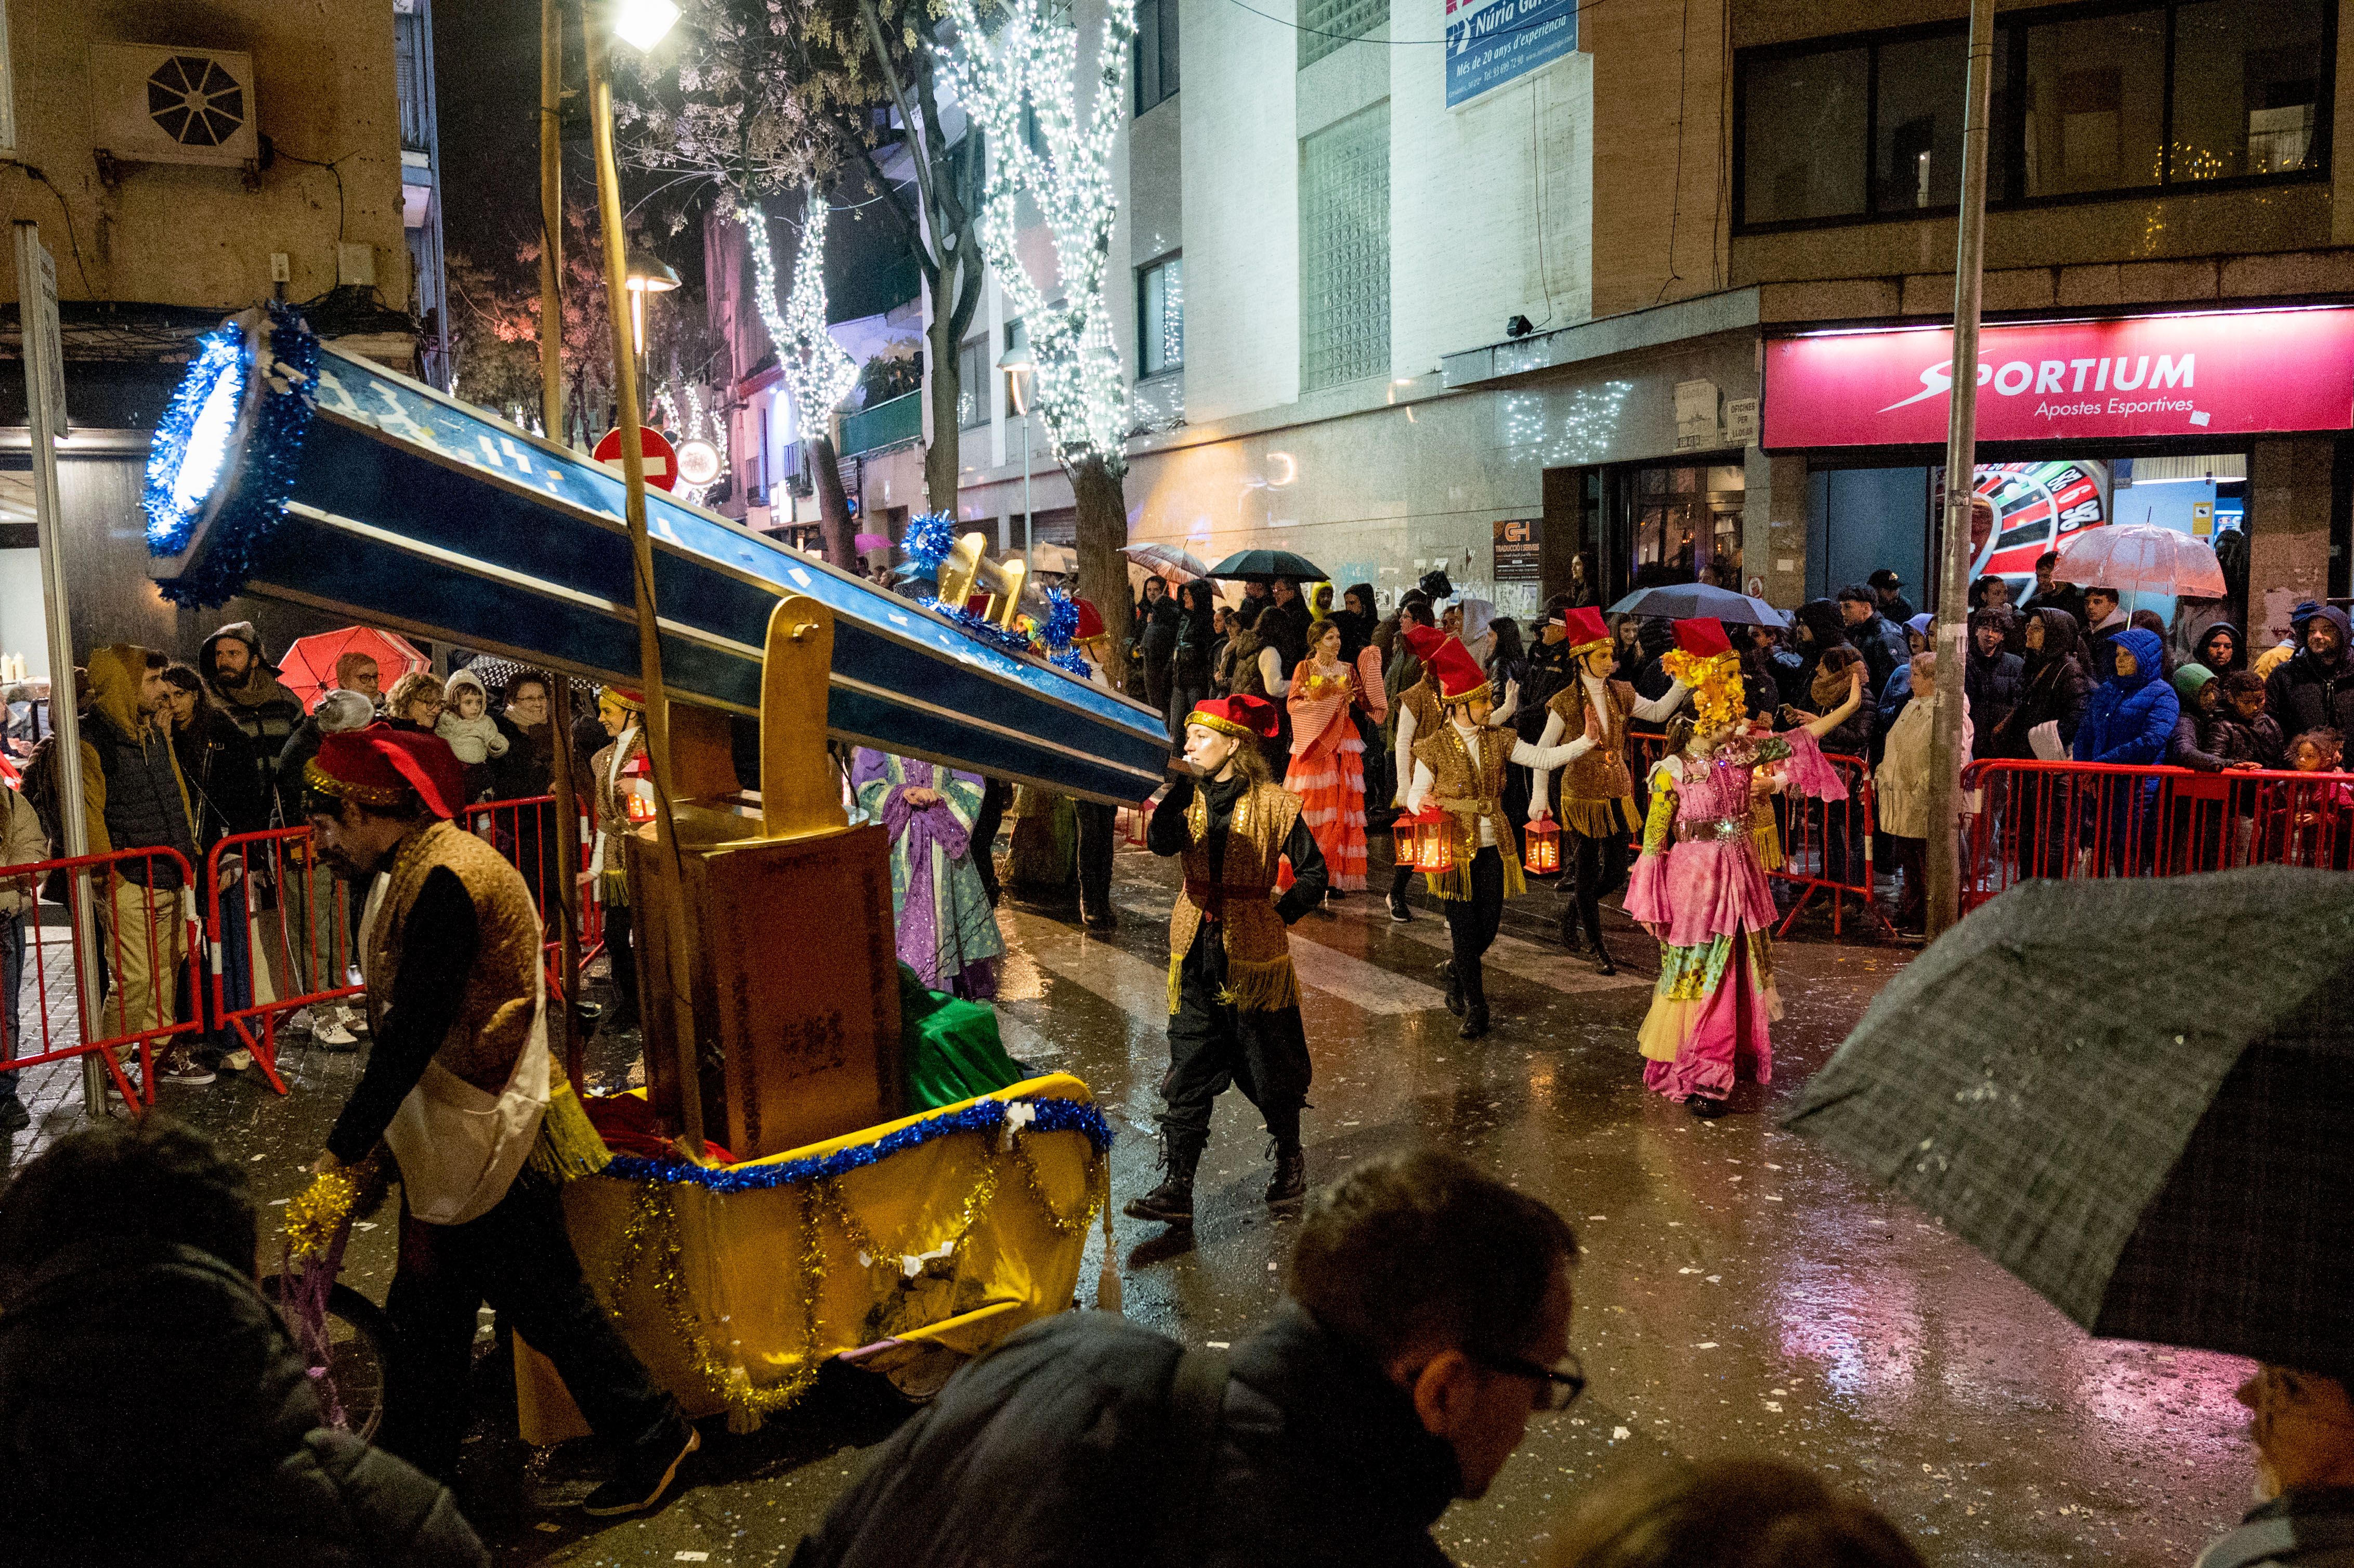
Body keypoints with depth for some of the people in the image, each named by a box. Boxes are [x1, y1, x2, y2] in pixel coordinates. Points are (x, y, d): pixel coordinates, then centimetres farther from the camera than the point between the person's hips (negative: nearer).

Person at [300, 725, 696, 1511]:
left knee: (544, 1299, 3)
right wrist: (358, 1142, 16)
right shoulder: (415, 869, 10)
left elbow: (413, 1031, -25)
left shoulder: (447, 878, -22)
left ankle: (655, 1437, 20)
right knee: (424, 1310, 17)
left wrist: (340, 1153, -21)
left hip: (490, 1138, -9)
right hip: (445, 1136, 10)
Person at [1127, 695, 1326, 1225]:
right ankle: (1177, 1189, 6)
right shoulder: (1188, 798, 5)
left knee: (1271, 1070, 11)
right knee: (1188, 1076, 3)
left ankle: (1290, 1161, 33)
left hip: (1254, 953, -3)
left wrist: (1277, 913, -8)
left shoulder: (1272, 803, -6)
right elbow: (1160, 842, -16)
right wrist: (1182, 785, -19)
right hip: (1196, 955, 3)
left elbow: (1313, 874, -1)